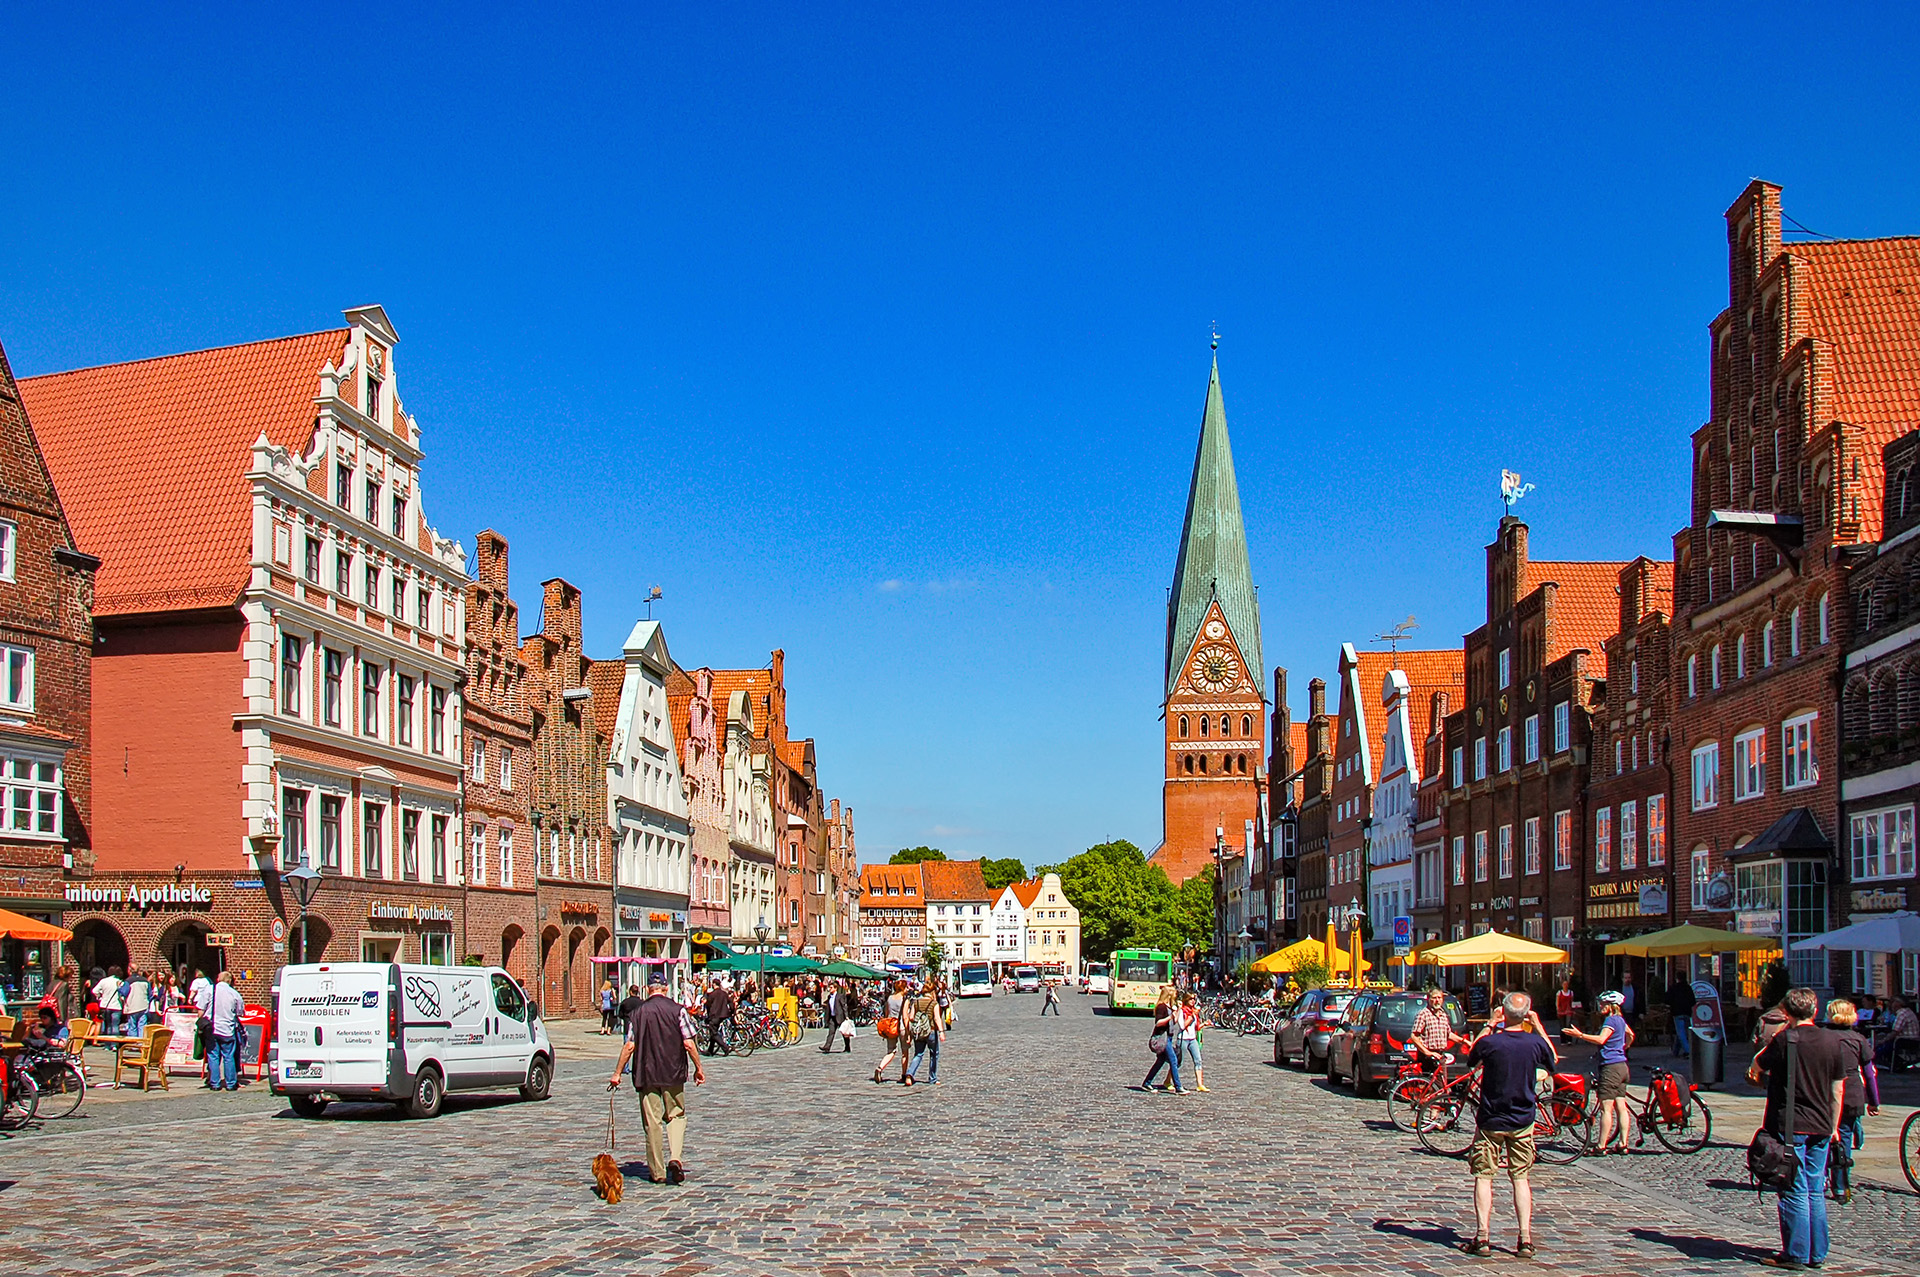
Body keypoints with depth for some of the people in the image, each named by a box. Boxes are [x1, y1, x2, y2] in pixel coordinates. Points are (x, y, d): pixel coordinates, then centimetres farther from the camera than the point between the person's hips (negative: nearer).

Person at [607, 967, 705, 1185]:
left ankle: (657, 1172, 10)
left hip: (646, 1075, 0)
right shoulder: (678, 1010, -4)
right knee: (676, 1116, 14)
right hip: (674, 1073, 0)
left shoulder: (638, 1012, -2)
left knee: (652, 1122, 7)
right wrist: (698, 1068, 5)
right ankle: (675, 1157, -8)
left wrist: (618, 1073, 4)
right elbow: (689, 1044, -6)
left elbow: (629, 1046, -4)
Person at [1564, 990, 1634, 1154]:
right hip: (1621, 1066, 10)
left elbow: (1601, 1039, -28)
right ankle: (1623, 1144, 10)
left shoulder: (1611, 1020, -13)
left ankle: (1601, 1146, -8)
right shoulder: (1620, 1019, 16)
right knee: (1621, 1107, 9)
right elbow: (1630, 1035, 35)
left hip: (1611, 1066, -10)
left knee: (1606, 1108, -8)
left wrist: (1580, 1035, -32)